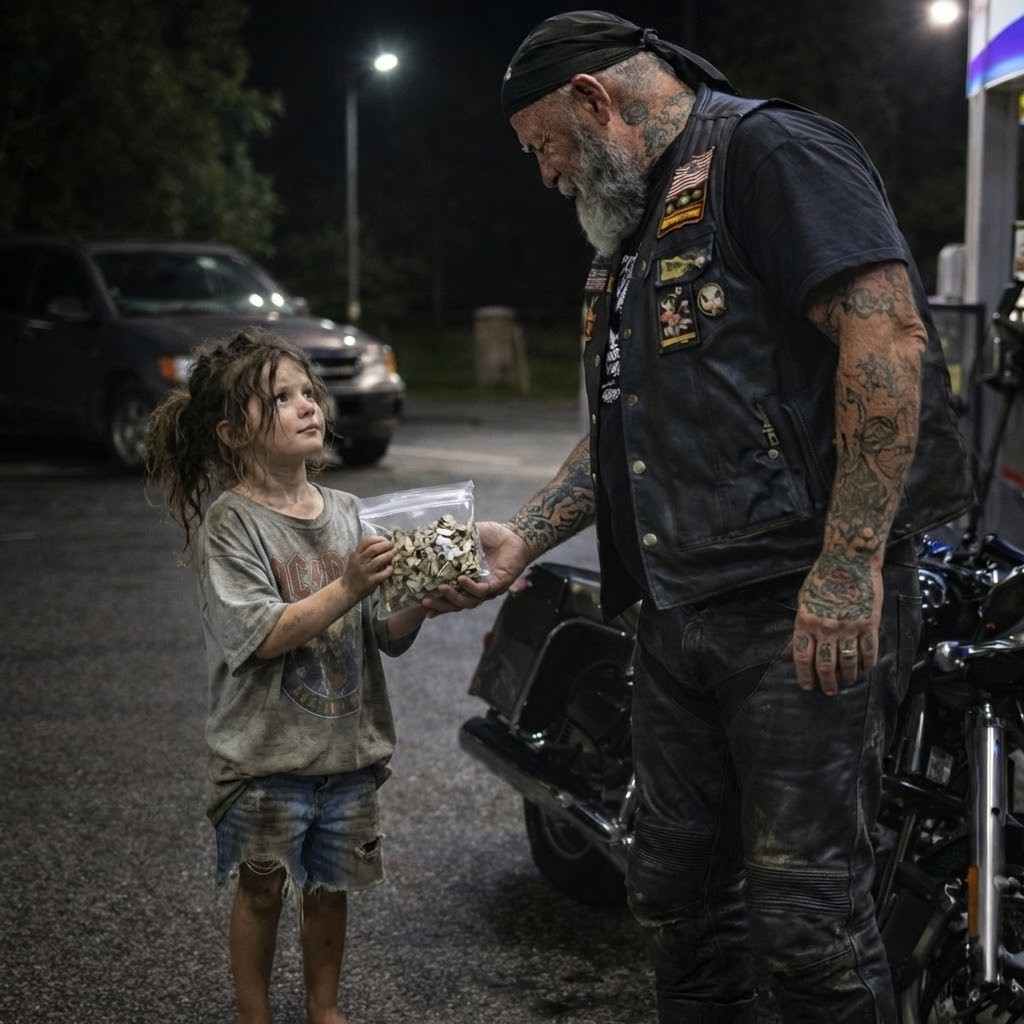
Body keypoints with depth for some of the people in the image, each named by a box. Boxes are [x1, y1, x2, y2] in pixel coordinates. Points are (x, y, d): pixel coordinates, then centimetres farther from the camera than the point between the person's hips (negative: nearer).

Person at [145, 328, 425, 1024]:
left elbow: (388, 639, 3)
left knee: (330, 885, 16)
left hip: (348, 743, 5)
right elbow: (263, 636, -22)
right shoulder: (231, 521, -12)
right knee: (262, 889, 9)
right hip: (267, 751, -4)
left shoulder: (347, 513, 3)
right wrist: (349, 586, -28)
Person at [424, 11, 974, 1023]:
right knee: (677, 897, 15)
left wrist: (849, 564, -23)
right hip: (678, 617, 10)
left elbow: (888, 332, -19)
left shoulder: (769, 151, -7)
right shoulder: (630, 233, 23)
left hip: (804, 608, -9)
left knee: (803, 919, -8)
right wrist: (523, 537, 16)